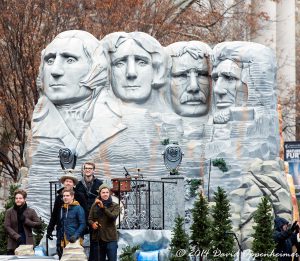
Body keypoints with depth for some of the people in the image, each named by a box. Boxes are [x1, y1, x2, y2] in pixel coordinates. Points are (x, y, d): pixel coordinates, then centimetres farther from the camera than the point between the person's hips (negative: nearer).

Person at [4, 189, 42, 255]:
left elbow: (39, 224, 3)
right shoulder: (9, 212, 7)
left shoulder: (31, 211, 8)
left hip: (27, 242, 0)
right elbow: (7, 226, 0)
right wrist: (17, 237, -13)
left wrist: (26, 221, -9)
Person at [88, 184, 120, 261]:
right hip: (98, 238, 3)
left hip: (111, 238, -3)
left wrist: (103, 207, -27)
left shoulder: (115, 206, 1)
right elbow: (90, 219, 11)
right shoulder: (95, 205, 9)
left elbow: (113, 217, -17)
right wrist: (92, 223, -13)